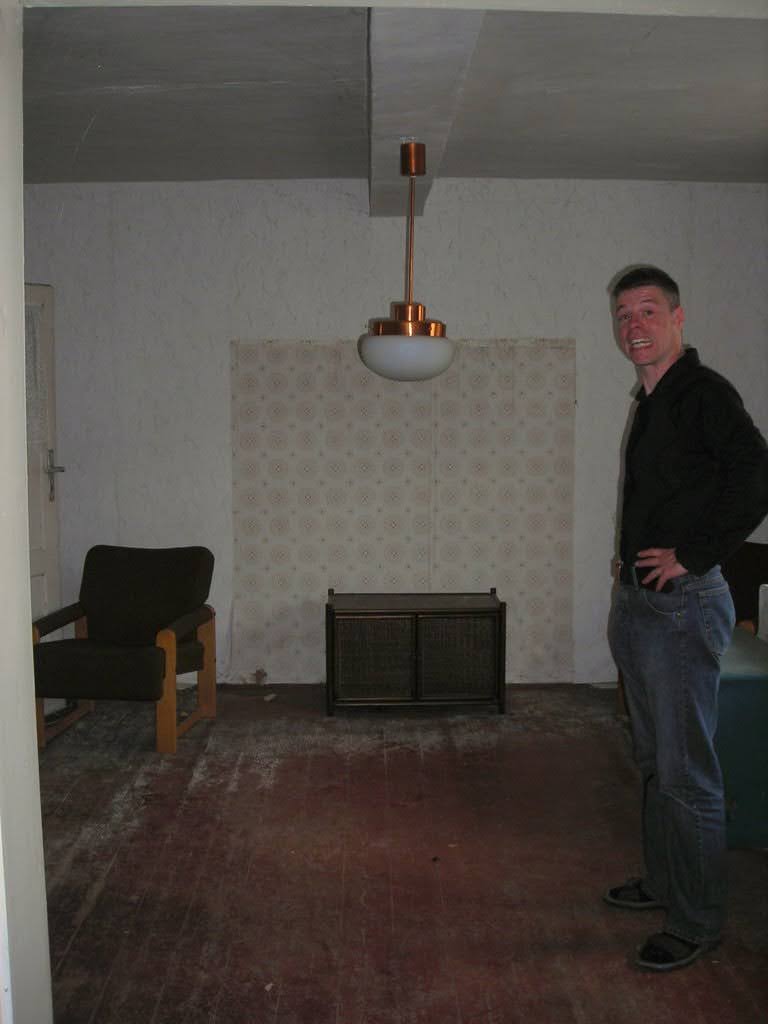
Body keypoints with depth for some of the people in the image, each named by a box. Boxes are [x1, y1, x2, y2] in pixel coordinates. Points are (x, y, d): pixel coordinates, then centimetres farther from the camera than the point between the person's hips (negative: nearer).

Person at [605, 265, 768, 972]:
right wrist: (630, 582, 16)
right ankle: (663, 883, 35)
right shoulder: (651, 403, 15)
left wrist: (691, 556, -20)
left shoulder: (704, 392, -13)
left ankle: (697, 923, 13)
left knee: (686, 774, -1)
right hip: (638, 603, 10)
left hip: (685, 604, -10)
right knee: (655, 761, 19)